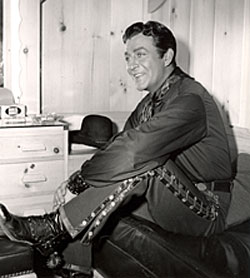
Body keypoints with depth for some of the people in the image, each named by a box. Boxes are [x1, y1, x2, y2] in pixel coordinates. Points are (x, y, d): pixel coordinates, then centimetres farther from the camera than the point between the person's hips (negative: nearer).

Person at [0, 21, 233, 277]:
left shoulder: (190, 99, -20)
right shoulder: (151, 102, 12)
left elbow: (131, 149, -31)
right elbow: (118, 151, 5)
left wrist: (76, 180, -22)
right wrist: (74, 182, -10)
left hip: (206, 213, -8)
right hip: (167, 204, 9)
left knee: (145, 160, -31)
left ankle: (53, 227, -26)